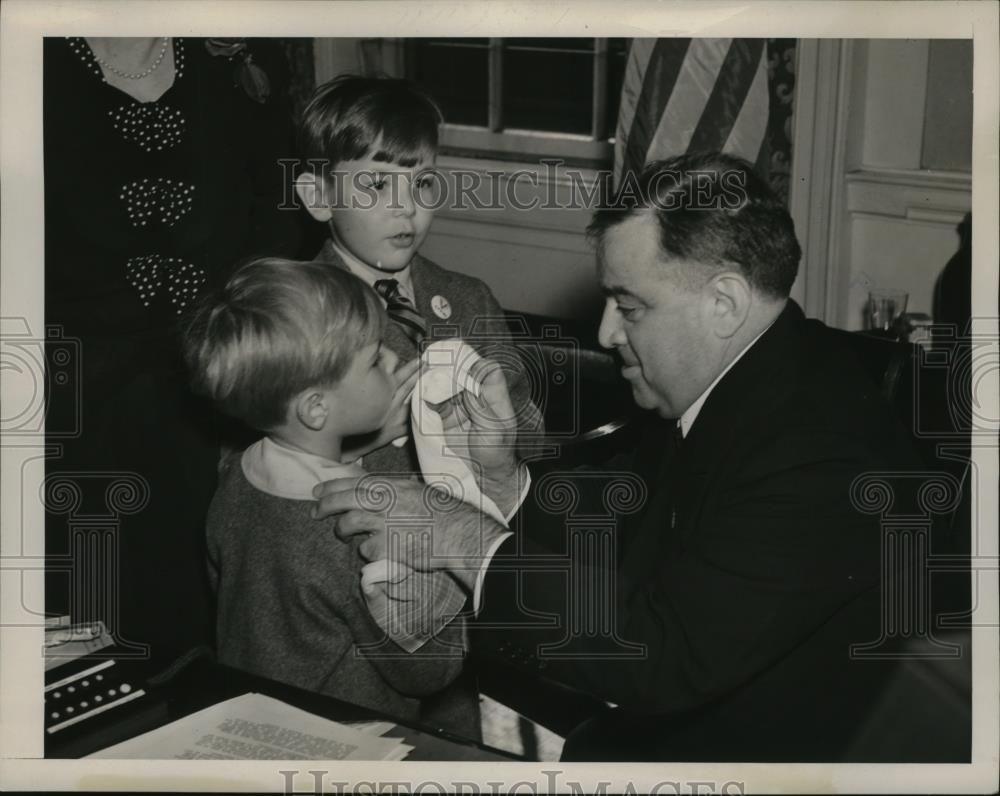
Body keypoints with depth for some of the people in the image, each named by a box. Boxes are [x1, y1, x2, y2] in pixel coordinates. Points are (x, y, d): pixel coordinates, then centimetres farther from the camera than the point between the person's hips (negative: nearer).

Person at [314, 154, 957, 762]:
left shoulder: (823, 455, -28)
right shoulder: (704, 385, -2)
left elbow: (664, 658, -30)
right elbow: (628, 519, 10)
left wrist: (464, 539, -27)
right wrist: (510, 478, -7)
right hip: (653, 715, 7)